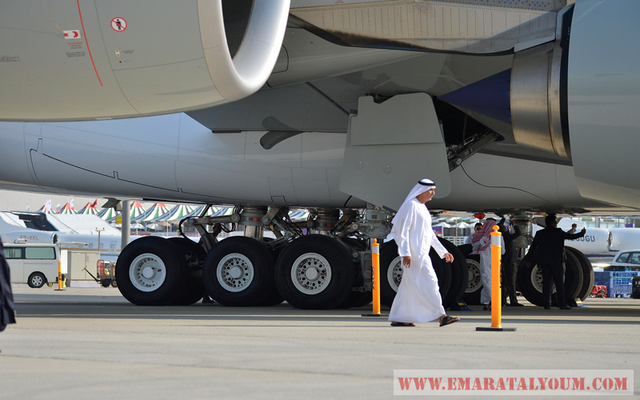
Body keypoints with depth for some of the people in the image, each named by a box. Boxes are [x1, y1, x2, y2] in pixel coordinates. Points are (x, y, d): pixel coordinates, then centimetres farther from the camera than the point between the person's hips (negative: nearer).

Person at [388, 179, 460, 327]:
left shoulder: (422, 208, 19)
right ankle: (441, 316, -12)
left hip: (421, 253, 10)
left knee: (409, 286, 9)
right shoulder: (410, 206, -11)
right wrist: (405, 252, -25)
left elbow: (429, 234, 24)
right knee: (429, 282, -11)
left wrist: (443, 252, 22)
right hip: (414, 252, -10)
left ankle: (396, 319, 12)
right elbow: (402, 230, -17)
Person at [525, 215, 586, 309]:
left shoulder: (539, 233, 8)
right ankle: (562, 304, -6)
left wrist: (528, 259, 12)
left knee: (546, 283, 4)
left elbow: (533, 247, 7)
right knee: (559, 283, -2)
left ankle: (546, 304, 0)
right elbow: (570, 237, 1)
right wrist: (581, 233, 17)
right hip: (556, 261, -4)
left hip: (544, 262, 4)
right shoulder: (558, 232, -4)